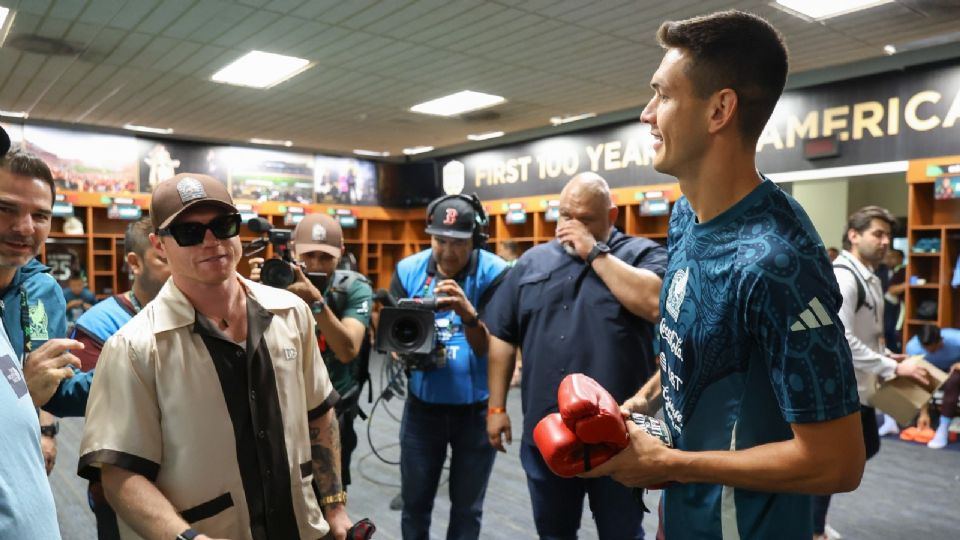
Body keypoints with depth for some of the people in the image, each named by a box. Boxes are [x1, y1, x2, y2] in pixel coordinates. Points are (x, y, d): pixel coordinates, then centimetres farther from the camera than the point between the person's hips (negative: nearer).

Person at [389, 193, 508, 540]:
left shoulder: (493, 273, -13)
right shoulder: (408, 270, -5)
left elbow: (490, 348, -16)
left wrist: (468, 314, -35)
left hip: (476, 407, -2)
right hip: (422, 404, 2)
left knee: (467, 507, 16)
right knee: (414, 501, 15)